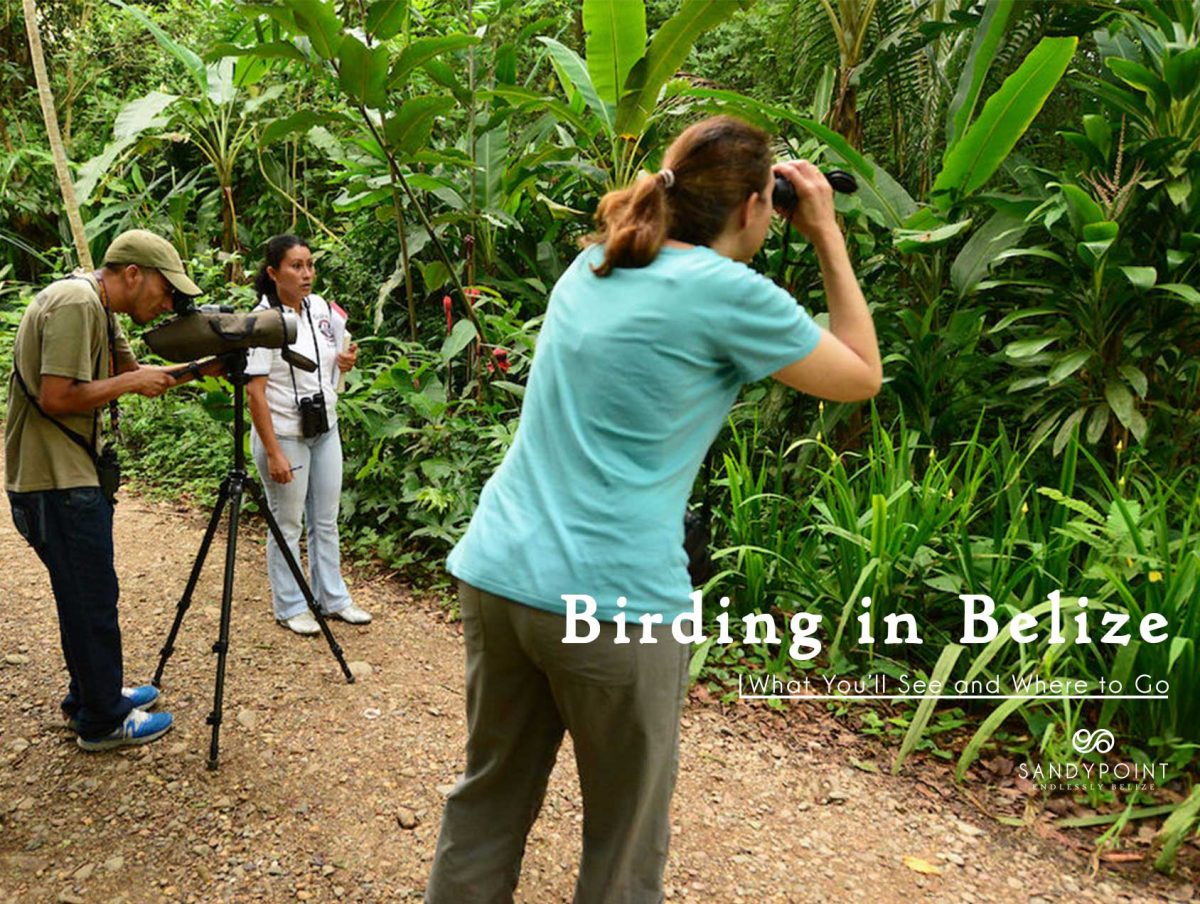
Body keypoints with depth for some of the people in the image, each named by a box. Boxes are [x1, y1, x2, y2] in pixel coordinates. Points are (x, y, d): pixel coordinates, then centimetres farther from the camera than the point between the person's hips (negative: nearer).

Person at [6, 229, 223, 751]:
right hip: (56, 483, -10)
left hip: (74, 475, 10)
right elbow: (56, 398, -26)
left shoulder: (99, 308, 11)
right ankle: (102, 722, 14)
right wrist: (129, 383, -15)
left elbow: (133, 371, 17)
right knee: (92, 600, 1)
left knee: (88, 596, 20)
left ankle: (90, 697, 35)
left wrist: (197, 370, 3)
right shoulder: (74, 303, -20)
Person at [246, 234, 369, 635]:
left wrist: (345, 360, -4)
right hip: (284, 433, -6)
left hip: (325, 429, 6)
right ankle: (290, 607, 19)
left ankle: (333, 598, 25)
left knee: (326, 520, 13)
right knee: (288, 525, 5)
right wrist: (273, 452, -21)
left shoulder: (323, 309, 4)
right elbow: (255, 392, -18)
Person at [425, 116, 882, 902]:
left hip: (496, 572, 7)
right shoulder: (728, 293, -8)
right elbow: (863, 377, 4)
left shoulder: (593, 267, 11)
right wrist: (829, 237, 10)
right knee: (625, 840, 13)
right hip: (611, 599, -7)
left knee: (488, 803, 20)